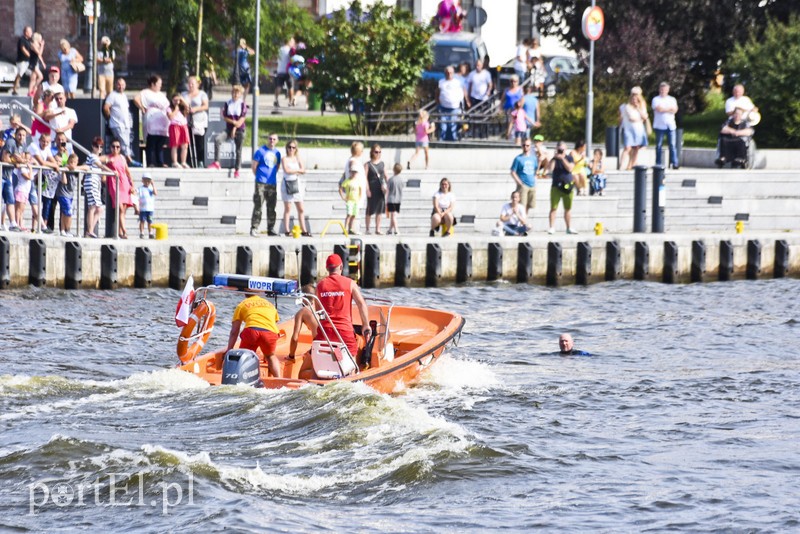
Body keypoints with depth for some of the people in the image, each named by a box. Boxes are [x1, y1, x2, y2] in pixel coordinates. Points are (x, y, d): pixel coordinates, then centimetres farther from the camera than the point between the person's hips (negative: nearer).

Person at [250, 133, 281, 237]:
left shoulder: (277, 153, 12)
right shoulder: (261, 151, -4)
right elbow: (254, 166, -2)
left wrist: (272, 175, 14)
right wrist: (259, 176, 5)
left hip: (273, 184, 5)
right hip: (261, 183, -5)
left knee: (271, 208, 8)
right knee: (258, 207, -8)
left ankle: (271, 229, 14)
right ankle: (254, 229, -7)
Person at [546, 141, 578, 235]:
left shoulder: (569, 158, 5)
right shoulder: (554, 159, 2)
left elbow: (570, 168, -10)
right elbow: (550, 169, -13)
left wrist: (562, 159, -17)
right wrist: (554, 158, -17)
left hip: (568, 186, 2)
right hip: (556, 187, -2)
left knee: (568, 209, 10)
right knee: (553, 208, -7)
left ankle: (569, 228, 18)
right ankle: (552, 227, -5)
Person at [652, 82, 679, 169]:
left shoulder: (672, 99, 15)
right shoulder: (656, 99, 5)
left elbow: (675, 110, -1)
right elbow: (658, 109, -13)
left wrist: (664, 109, -8)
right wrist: (669, 109, -4)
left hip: (670, 125, 2)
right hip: (660, 125, -2)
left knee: (672, 145, -5)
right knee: (659, 145, 1)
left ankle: (674, 163, -7)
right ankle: (658, 164, 5)